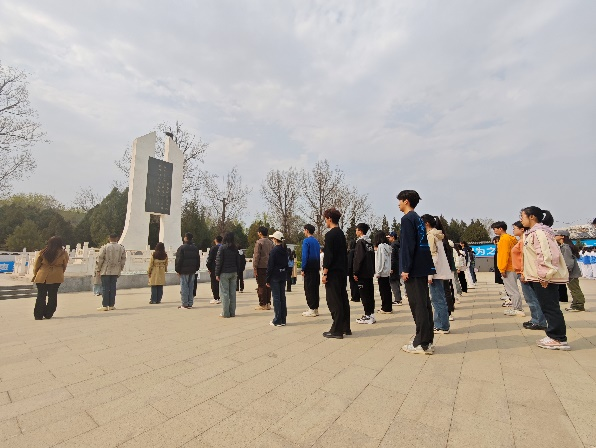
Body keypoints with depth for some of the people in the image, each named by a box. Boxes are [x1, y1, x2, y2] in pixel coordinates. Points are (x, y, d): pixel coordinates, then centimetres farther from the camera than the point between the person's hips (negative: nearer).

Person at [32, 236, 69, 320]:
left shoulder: (42, 252, -3)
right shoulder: (63, 253, -6)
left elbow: (36, 265, 4)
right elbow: (64, 266, 4)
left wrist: (35, 274, 18)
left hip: (42, 276, 1)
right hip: (56, 277, -1)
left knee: (41, 296, 10)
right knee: (52, 296, 9)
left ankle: (38, 315, 12)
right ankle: (48, 314, 13)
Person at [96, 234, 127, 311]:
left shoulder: (105, 247, -7)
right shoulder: (122, 248, 2)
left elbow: (100, 259, -5)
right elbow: (123, 260, 6)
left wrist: (97, 269, 6)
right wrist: (120, 269, 16)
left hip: (106, 271, -2)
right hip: (115, 271, 3)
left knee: (105, 288, 2)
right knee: (113, 288, 8)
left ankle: (105, 305, 3)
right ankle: (111, 305, 12)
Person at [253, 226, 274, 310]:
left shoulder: (259, 242, -9)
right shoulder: (270, 242, 10)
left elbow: (256, 256, -12)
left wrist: (255, 268, -9)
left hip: (261, 267, -6)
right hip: (269, 267, 6)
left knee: (261, 286, 0)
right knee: (268, 285, 11)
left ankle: (262, 304, 4)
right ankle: (268, 303, 16)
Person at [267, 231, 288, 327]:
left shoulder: (273, 251, -14)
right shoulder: (285, 251, 7)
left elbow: (270, 267, -14)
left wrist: (267, 280, -7)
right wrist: (285, 275, 17)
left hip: (275, 277, -7)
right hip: (283, 276, 7)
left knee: (276, 298, -1)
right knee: (282, 297, 11)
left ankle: (277, 321, 5)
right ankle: (283, 320, 18)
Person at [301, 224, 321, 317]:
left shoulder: (306, 241, -10)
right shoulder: (316, 241, 13)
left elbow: (304, 256, -15)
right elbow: (318, 255, 14)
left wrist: (303, 269, -11)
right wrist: (318, 267, 15)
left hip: (309, 268, -7)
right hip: (316, 267, 8)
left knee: (309, 289, -1)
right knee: (315, 288, 12)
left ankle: (312, 310, 1)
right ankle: (315, 308, 18)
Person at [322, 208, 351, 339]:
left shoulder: (330, 234, -13)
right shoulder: (341, 234, 14)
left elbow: (328, 255, -18)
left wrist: (325, 273, -15)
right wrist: (344, 270, 20)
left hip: (333, 272, -9)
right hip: (342, 272, 9)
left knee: (333, 301, -2)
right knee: (343, 300, 13)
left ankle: (337, 330, 4)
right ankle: (345, 328, 22)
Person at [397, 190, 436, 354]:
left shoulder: (407, 218, -10)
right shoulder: (419, 219, 18)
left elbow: (408, 245, -18)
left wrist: (405, 269, -17)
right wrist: (429, 270, 21)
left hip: (413, 269, -10)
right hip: (422, 268, 10)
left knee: (418, 306, -4)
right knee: (424, 304, 12)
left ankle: (422, 343, 4)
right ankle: (427, 341, 21)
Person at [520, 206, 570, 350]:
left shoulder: (539, 232, -15)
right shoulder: (533, 232, 15)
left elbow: (548, 254, -23)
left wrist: (545, 275, -22)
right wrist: (526, 273, 19)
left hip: (545, 277, -10)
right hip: (539, 277, 10)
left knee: (550, 308, -1)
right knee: (548, 307, 14)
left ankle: (559, 339, 8)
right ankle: (554, 336, 23)